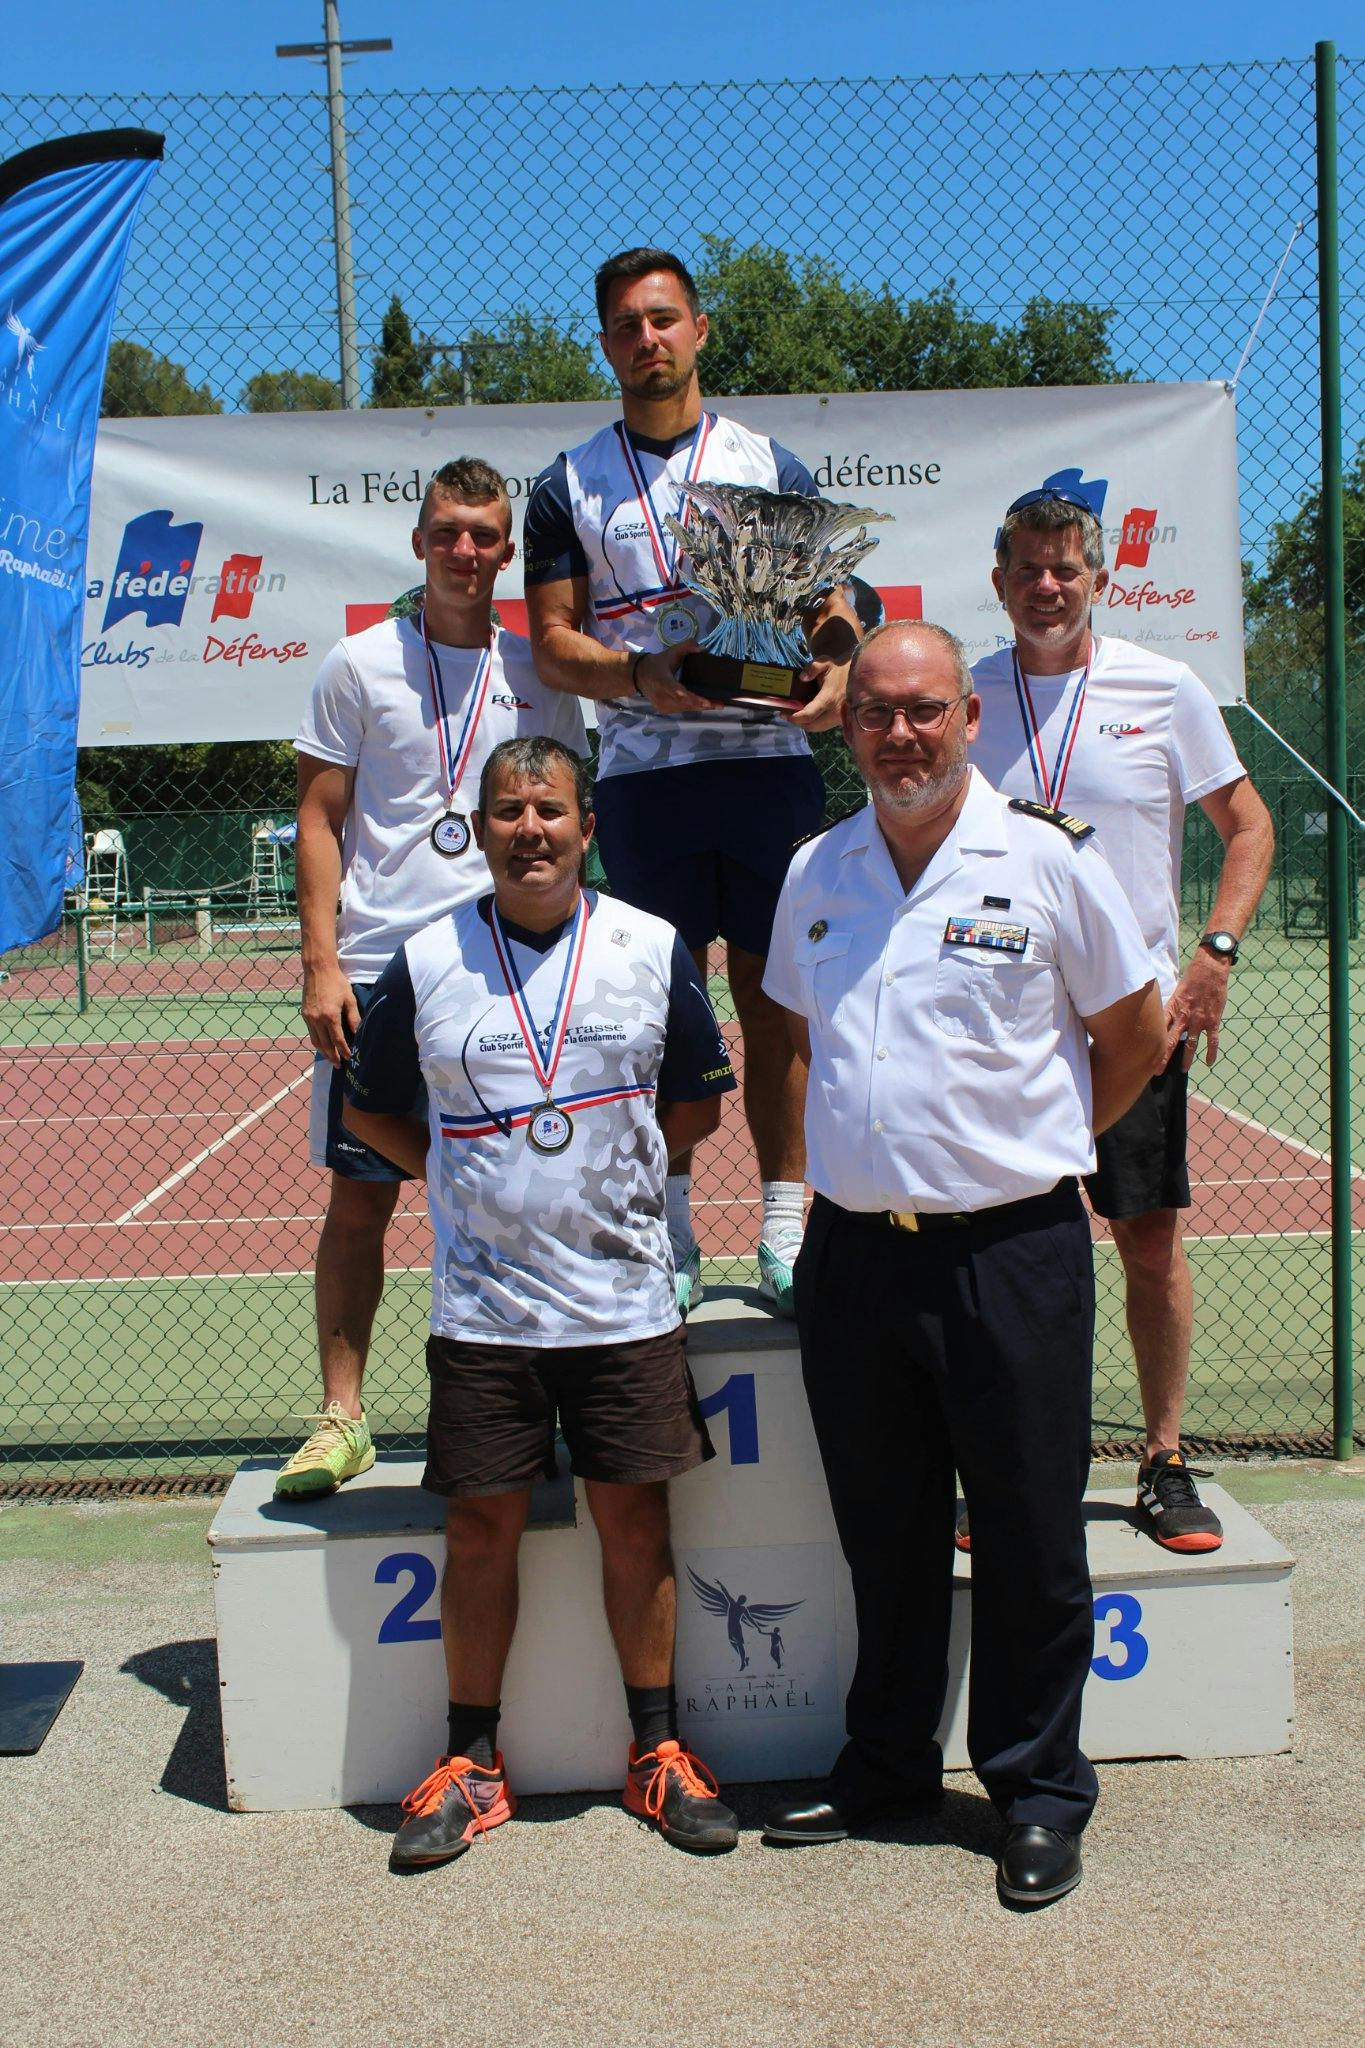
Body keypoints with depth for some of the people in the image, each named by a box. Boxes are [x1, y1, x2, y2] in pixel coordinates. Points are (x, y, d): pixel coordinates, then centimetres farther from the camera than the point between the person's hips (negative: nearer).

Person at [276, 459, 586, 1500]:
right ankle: (343, 1413, 14)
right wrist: (322, 963, -6)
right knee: (358, 1202, 3)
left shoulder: (541, 674, 9)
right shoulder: (361, 664, 3)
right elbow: (320, 821, 3)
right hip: (376, 972, -1)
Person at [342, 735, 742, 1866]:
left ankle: (659, 1751, 22)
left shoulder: (653, 949, 0)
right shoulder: (426, 963, -1)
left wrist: (604, 1169, 4)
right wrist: (469, 1177, 3)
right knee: (482, 1528, 6)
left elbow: (698, 1102, 11)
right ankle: (472, 1762, 21)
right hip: (481, 1301, 0)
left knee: (635, 1520, 7)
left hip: (627, 1295, 0)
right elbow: (370, 1107, 11)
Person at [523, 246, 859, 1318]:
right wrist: (641, 678, -14)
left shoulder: (774, 466, 11)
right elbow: (552, 638, 5)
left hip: (770, 760, 0)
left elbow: (831, 607, 9)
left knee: (776, 1002, 3)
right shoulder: (568, 486, 10)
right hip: (643, 775, 0)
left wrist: (835, 668, -13)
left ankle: (787, 1235, 10)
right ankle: (671, 1241, 12)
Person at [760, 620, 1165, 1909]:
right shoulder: (817, 870, 7)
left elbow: (1133, 1036, 5)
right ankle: (886, 1765, 33)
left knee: (1029, 1539, 6)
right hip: (854, 1251, 4)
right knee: (883, 1534, 16)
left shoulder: (1048, 858, -5)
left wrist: (1031, 1146, 8)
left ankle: (1040, 1794, 23)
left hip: (1009, 1253, -3)